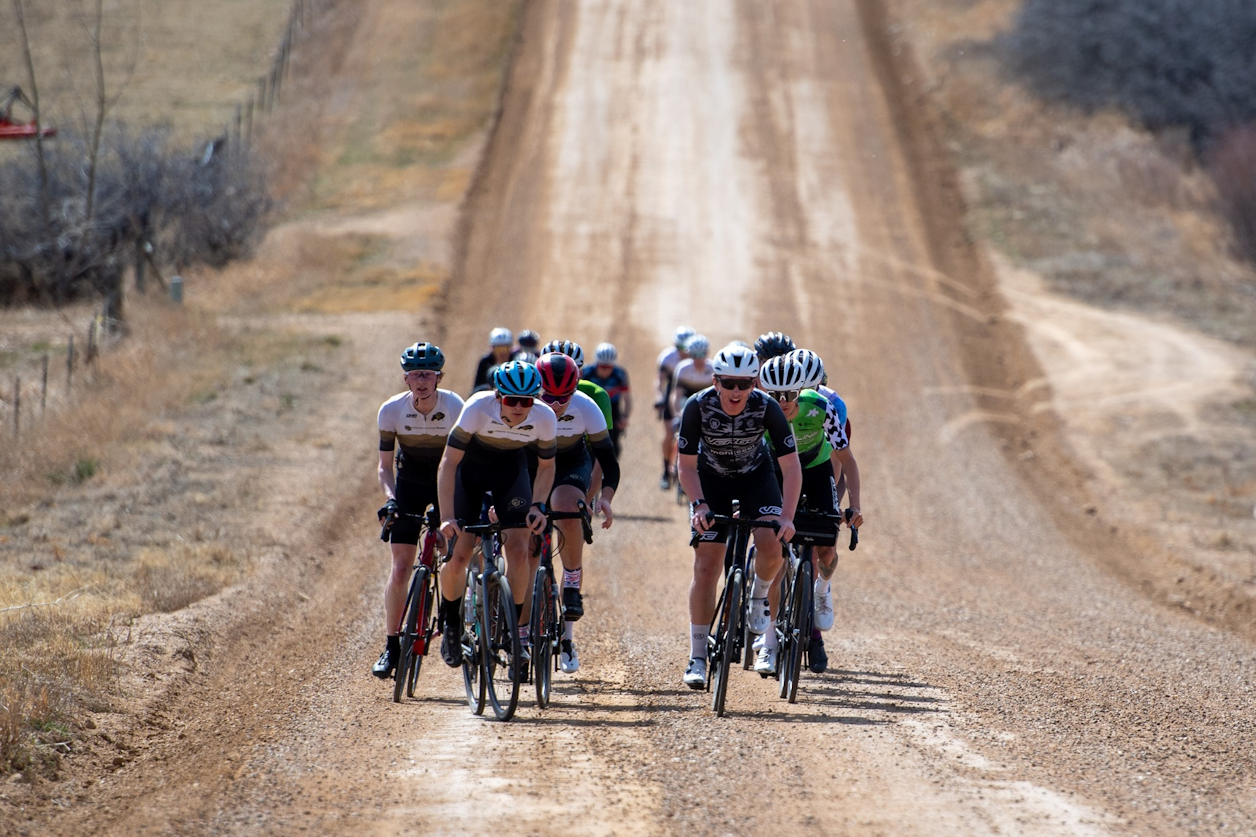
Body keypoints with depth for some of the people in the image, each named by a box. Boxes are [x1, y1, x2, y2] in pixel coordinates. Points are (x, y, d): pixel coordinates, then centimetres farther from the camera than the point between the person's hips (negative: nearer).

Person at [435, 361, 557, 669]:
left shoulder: (545, 418, -26)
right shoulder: (478, 409, -34)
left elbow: (546, 465, -6)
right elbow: (448, 463, -29)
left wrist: (537, 506, -21)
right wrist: (447, 517, -36)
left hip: (510, 470, 2)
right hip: (470, 467, -2)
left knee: (518, 550, -16)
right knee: (457, 556, -10)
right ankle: (450, 623, 17)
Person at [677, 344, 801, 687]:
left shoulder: (767, 407, -28)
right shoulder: (698, 407, -27)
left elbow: (791, 466, -25)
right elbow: (687, 466, -17)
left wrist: (787, 516, -35)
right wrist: (700, 505, -32)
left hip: (756, 477, 0)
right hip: (711, 479, 0)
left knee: (772, 544, -27)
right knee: (706, 566, -9)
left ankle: (758, 597, 6)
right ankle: (697, 658, -2)